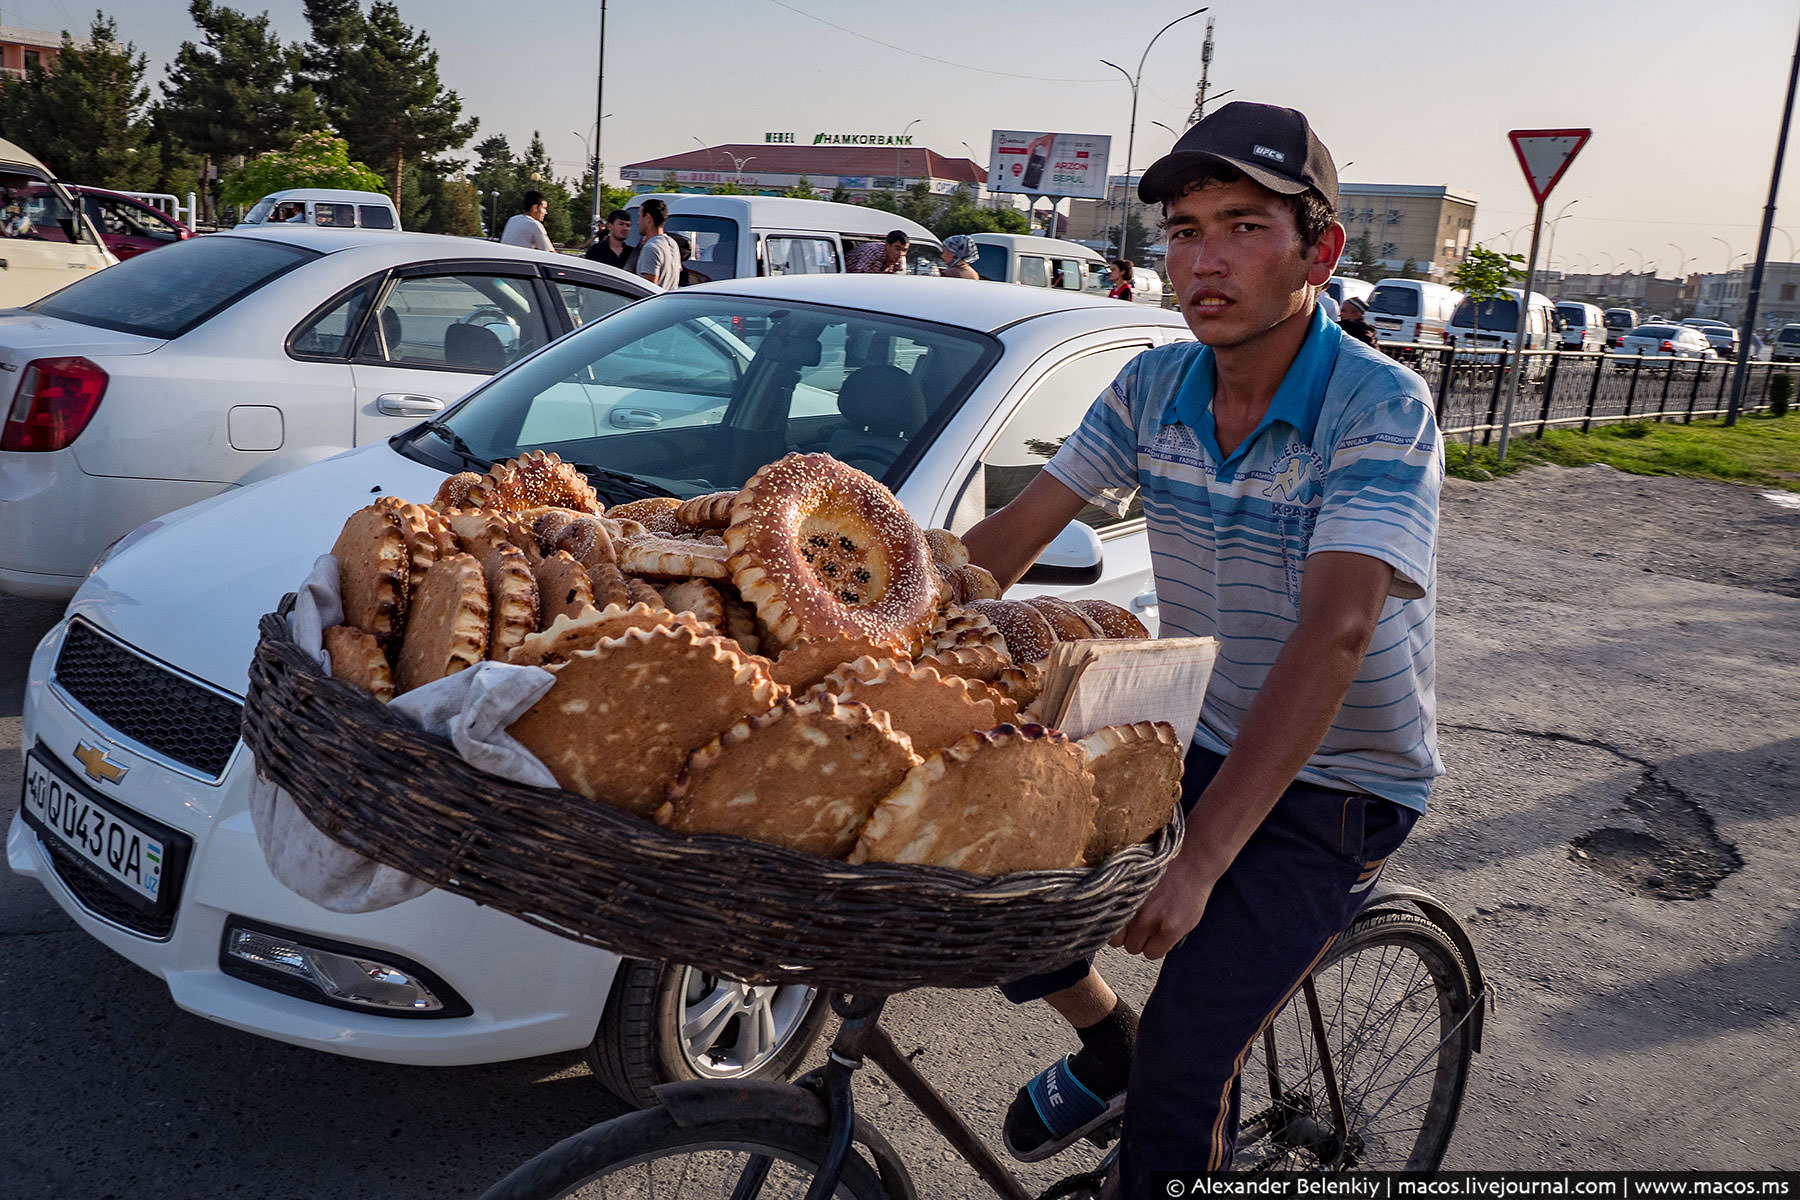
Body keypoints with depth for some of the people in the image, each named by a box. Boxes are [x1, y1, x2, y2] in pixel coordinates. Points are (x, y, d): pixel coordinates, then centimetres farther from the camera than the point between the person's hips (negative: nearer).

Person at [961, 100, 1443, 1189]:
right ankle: (1105, 1043, 25)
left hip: (1339, 786, -5)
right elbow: (1012, 535, -3)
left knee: (1185, 1062, -16)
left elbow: (1332, 633, -34)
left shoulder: (1382, 407, -23)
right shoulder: (1154, 387, -4)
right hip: (1196, 733, 6)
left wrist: (1198, 859, -41)